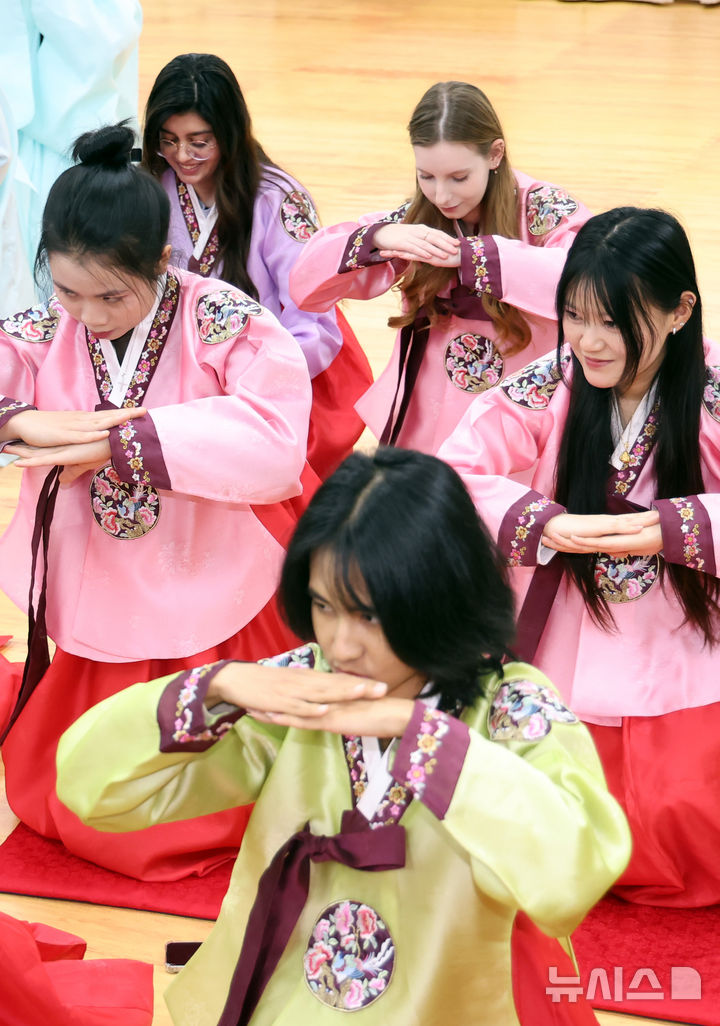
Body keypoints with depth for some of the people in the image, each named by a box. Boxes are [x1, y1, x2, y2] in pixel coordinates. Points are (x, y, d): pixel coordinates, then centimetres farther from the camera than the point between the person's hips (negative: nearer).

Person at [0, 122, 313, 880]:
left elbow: (274, 445, -31)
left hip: (217, 614, -3)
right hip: (99, 628, 3)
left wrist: (119, 442, -30)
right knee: (70, 813, 17)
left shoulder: (222, 322, -17)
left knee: (207, 823, 9)